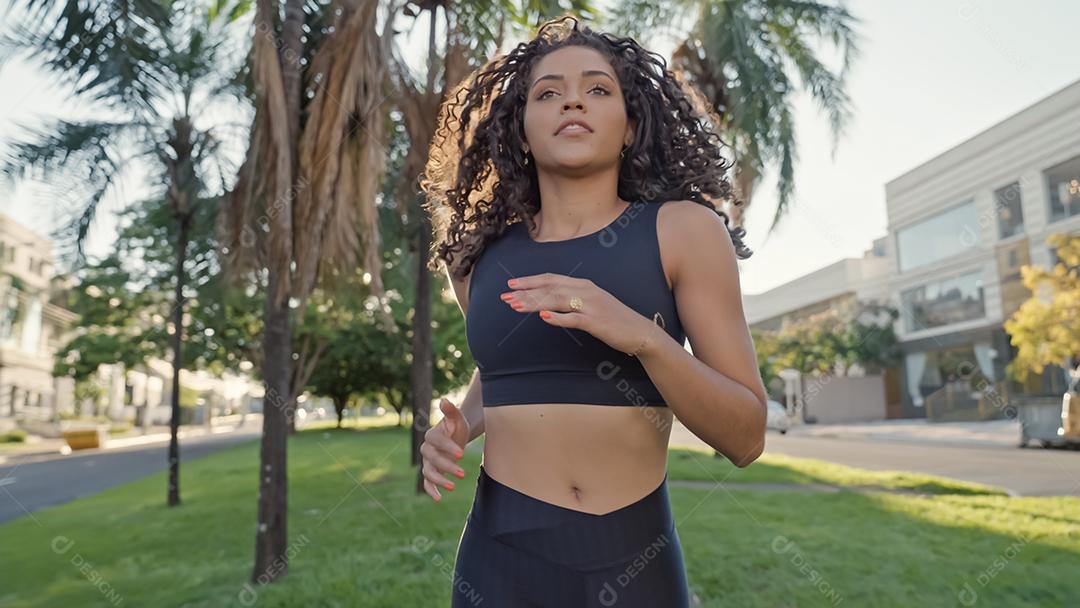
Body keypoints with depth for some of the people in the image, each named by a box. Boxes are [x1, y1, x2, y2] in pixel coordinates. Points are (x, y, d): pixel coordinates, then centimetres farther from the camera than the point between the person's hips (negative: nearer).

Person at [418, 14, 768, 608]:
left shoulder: (682, 228, -7)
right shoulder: (479, 254, 1)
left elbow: (746, 437, -8)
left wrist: (642, 336, -24)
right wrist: (458, 427, 1)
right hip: (499, 558, 2)